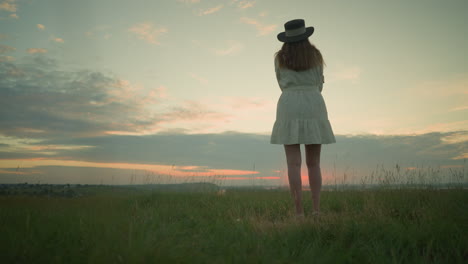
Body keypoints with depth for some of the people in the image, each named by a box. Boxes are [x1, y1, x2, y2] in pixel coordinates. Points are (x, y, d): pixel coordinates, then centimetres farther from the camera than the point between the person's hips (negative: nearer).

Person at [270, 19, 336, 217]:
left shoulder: (279, 58, 7)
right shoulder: (316, 56, 8)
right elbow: (318, 87, 15)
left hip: (289, 110, -1)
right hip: (313, 110, 1)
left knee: (294, 164, -2)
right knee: (313, 164, 7)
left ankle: (299, 212, -7)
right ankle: (316, 211, 4)